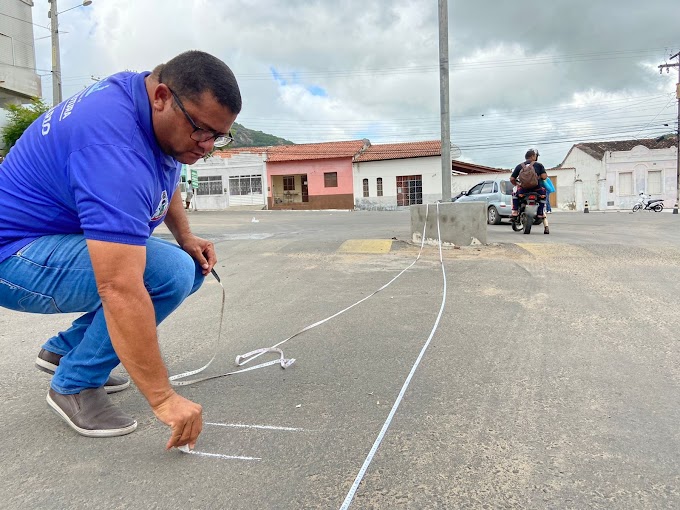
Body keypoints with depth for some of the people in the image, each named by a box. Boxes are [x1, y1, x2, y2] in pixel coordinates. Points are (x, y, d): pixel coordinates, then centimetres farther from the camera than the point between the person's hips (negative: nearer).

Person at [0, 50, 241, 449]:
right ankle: (76, 385, -6)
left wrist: (186, 237, 1)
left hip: (65, 241, 10)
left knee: (192, 267, 2)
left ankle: (64, 350, 13)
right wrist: (164, 398, -35)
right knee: (169, 272, -29)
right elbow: (121, 291, -39)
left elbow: (164, 180, 17)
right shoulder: (115, 146, -34)